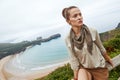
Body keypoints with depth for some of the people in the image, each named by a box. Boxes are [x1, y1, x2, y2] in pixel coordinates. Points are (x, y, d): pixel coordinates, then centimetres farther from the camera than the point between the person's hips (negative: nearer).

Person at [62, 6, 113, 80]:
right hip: (83, 68, 0)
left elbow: (101, 48, -1)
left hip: (99, 67, 0)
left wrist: (108, 60, 13)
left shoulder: (92, 31, -18)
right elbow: (73, 60, -7)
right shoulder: (68, 39, -14)